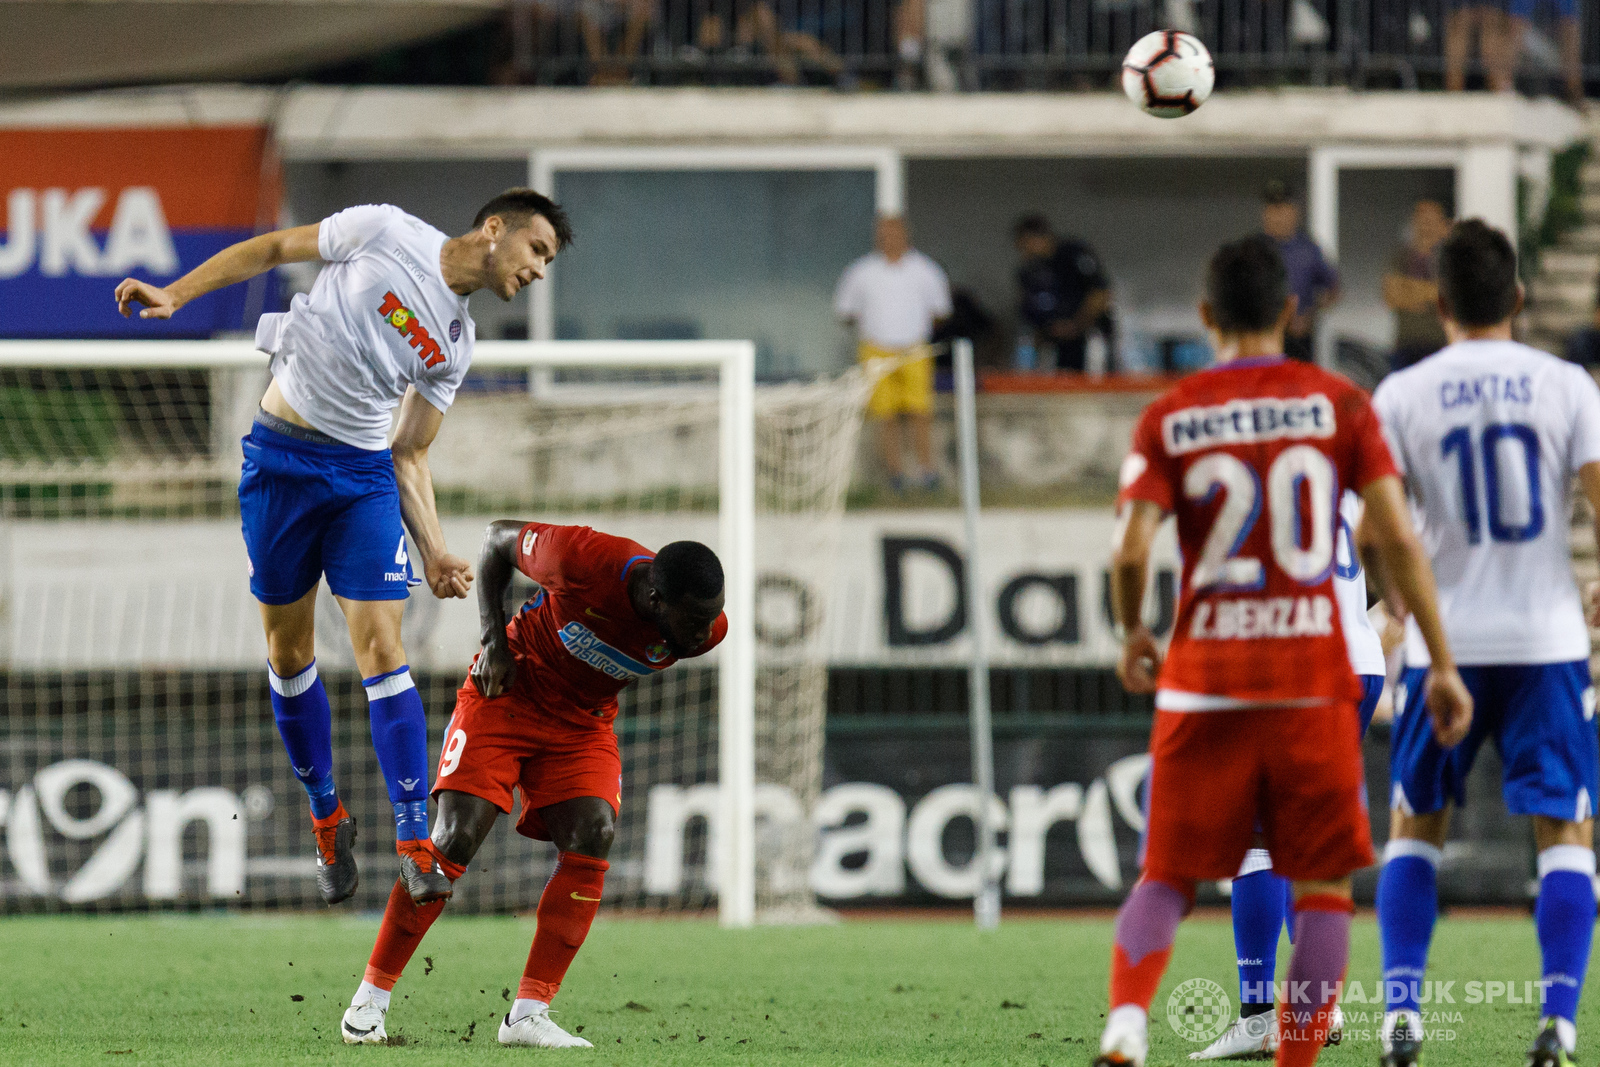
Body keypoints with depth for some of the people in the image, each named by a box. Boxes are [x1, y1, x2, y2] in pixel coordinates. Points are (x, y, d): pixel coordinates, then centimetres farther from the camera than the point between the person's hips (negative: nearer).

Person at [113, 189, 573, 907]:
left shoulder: (455, 347, 8)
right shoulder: (386, 233, -4)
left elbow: (410, 456, 10)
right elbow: (274, 249, 3)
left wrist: (434, 552, -1)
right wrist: (176, 293, -6)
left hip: (365, 474, 3)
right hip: (278, 462, -2)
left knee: (381, 647, -11)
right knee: (288, 650, 4)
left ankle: (414, 846, -13)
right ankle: (327, 818, 23)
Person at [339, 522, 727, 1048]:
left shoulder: (706, 627, -19)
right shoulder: (585, 559, -33)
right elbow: (499, 536, -13)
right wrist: (495, 642, -17)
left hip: (585, 723, 4)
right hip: (506, 694, -4)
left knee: (592, 838, -18)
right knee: (457, 837, -14)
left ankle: (528, 1014, -14)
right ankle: (370, 998, -2)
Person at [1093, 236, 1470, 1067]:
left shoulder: (1169, 419, 1)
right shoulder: (1339, 405, 1)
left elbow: (1130, 550, -9)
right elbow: (1397, 539, -6)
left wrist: (1133, 635, 11)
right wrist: (1442, 664, -1)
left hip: (1203, 685, 1)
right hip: (1313, 681, -1)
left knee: (1168, 878, 10)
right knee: (1323, 887, 9)